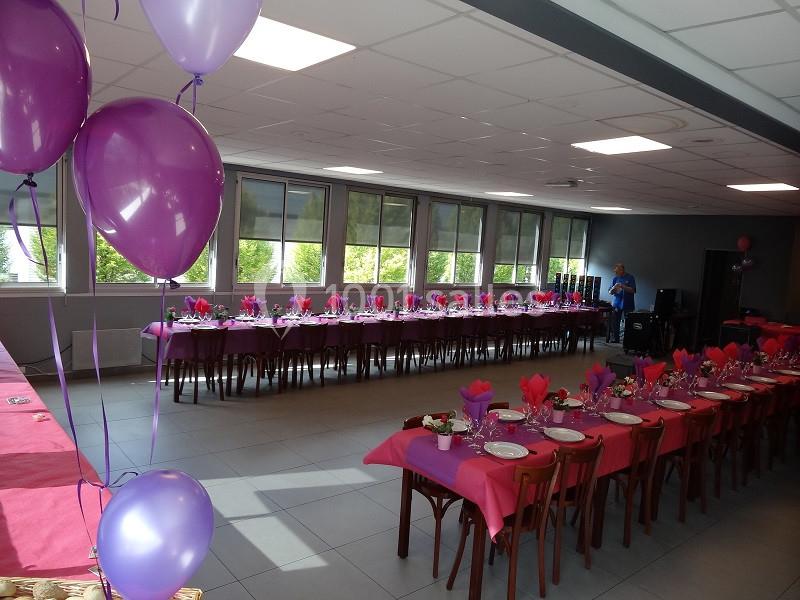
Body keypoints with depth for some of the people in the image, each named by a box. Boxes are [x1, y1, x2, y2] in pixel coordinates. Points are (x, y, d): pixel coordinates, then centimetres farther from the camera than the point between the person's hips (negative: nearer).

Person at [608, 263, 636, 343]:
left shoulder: (630, 277, -1)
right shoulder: (615, 278, 7)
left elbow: (633, 290, -8)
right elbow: (610, 292, 7)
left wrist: (623, 286, -20)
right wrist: (614, 288, -15)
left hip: (627, 304, -3)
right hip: (616, 304, 3)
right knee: (615, 323, 0)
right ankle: (615, 339, 9)